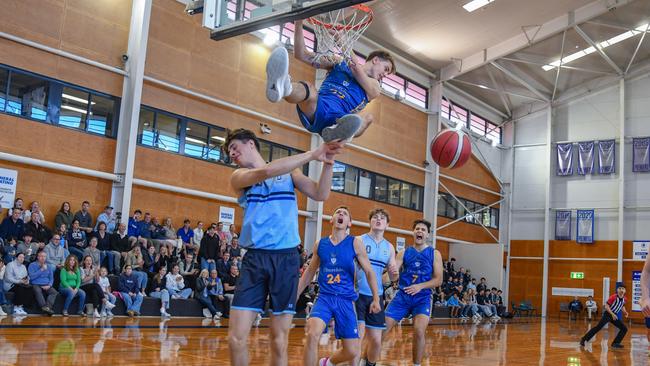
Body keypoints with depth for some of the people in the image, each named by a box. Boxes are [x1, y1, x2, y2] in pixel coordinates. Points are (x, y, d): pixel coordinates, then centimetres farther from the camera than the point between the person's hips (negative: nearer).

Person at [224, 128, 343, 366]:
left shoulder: (290, 172, 14)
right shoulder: (238, 177, 6)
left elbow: (320, 195, 4)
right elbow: (266, 171, -14)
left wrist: (327, 164, -12)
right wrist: (312, 154, -18)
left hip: (285, 258, 1)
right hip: (255, 258, 0)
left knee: (279, 342, 2)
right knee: (236, 338, -7)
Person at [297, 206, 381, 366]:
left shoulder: (355, 243, -3)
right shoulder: (320, 244, 4)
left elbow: (369, 272, 2)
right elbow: (310, 272, 17)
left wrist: (376, 299, -3)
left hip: (346, 300, 0)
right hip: (324, 297, 0)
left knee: (352, 352, 2)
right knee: (312, 334, -28)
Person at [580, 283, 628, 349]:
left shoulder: (624, 299, 0)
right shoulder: (613, 297, -20)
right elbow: (606, 306, -20)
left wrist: (625, 312, 1)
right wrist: (612, 314, -27)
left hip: (615, 316, 7)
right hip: (608, 314, -7)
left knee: (624, 329, -1)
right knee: (598, 327, -15)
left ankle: (615, 343, 4)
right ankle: (583, 339, -10)